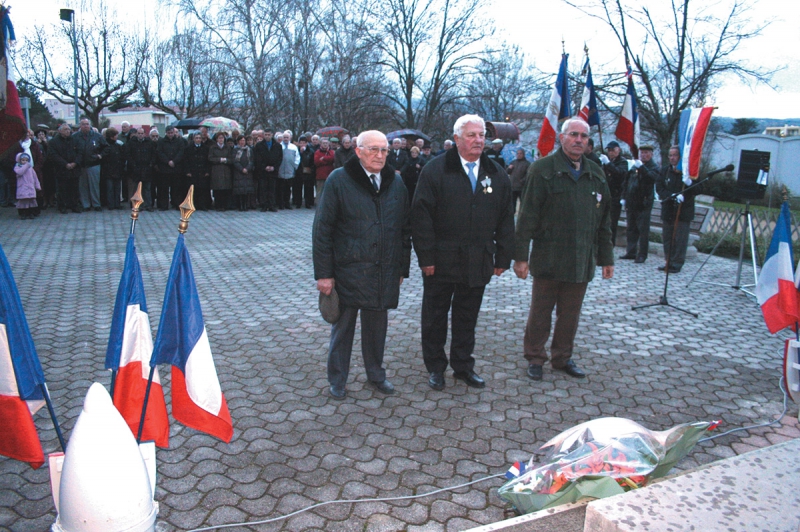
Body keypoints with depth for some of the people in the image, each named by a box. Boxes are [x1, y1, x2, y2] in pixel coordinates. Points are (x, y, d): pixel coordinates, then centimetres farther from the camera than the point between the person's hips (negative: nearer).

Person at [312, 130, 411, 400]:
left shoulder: (395, 184, 7)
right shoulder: (338, 180, -5)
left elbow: (405, 230, 12)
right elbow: (322, 229, -6)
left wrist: (402, 268, 10)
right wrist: (324, 273, -9)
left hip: (385, 273, 3)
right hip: (348, 270, -3)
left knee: (377, 325, 14)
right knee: (343, 326, 8)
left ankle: (376, 374, 33)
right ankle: (337, 380, 25)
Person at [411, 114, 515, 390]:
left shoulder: (497, 175, 8)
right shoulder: (435, 170, -4)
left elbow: (505, 219, 10)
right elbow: (421, 215, -8)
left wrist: (503, 257, 6)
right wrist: (426, 256, -13)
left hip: (478, 262, 3)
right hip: (441, 261, -3)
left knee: (467, 317, 14)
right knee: (435, 316, 9)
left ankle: (463, 365, 30)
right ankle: (435, 367, 25)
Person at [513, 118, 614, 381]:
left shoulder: (596, 174, 11)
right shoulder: (543, 169, -5)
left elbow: (604, 220, 15)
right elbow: (527, 215, -8)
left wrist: (606, 257, 13)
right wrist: (521, 255, -11)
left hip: (582, 261, 4)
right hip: (548, 258, -4)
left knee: (570, 315, 14)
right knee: (540, 313, 7)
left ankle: (562, 357, 30)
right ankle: (535, 358, 23)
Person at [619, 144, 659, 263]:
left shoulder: (653, 167, -2)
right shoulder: (634, 165, 14)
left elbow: (652, 177, -24)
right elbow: (627, 182, 19)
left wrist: (641, 167, -32)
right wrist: (625, 198, 14)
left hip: (644, 204, -6)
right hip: (632, 203, 6)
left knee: (643, 230, -4)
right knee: (631, 229, 11)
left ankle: (642, 255, 1)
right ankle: (631, 252, 19)